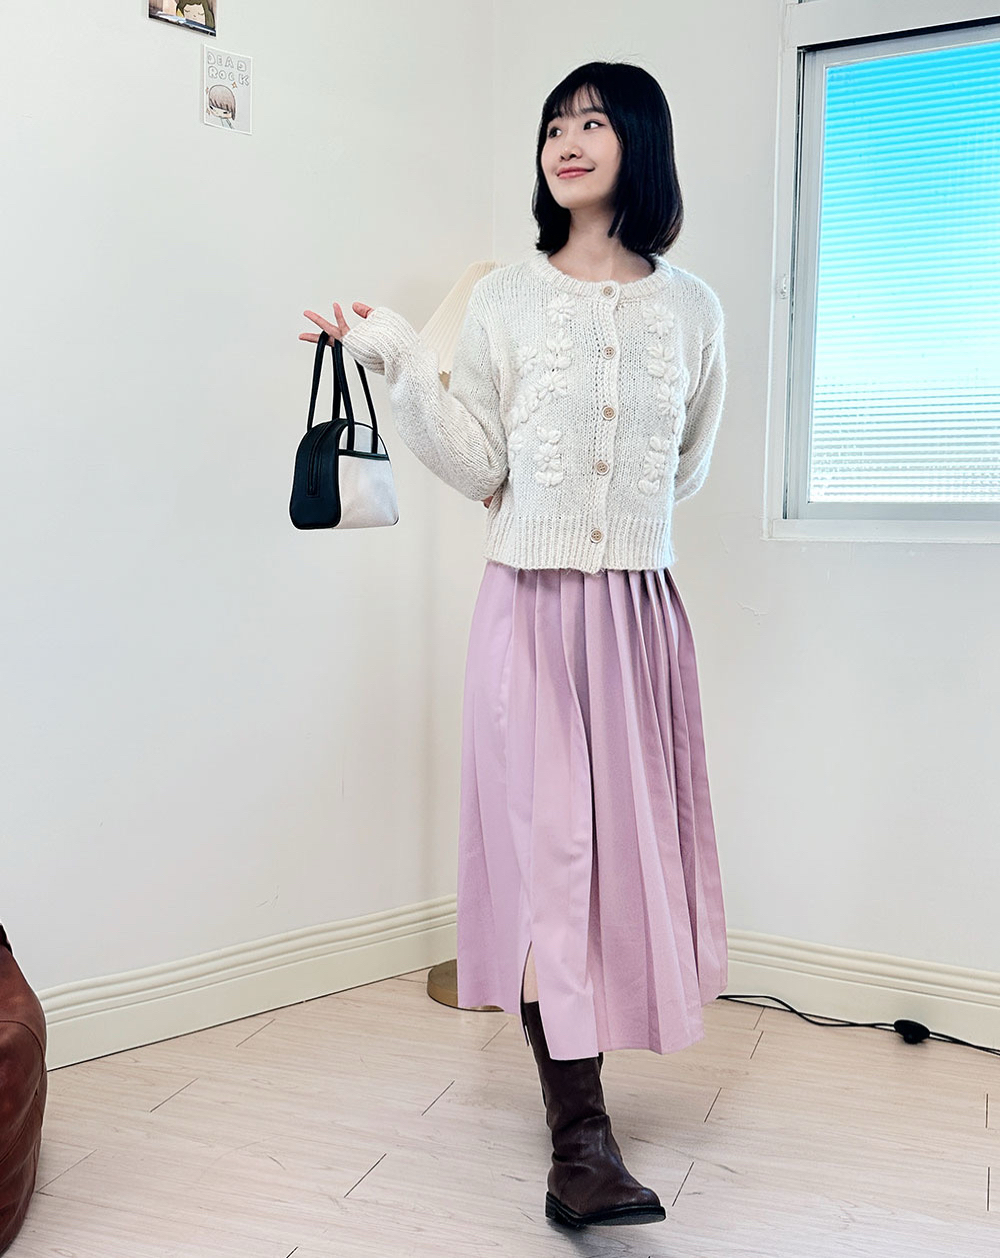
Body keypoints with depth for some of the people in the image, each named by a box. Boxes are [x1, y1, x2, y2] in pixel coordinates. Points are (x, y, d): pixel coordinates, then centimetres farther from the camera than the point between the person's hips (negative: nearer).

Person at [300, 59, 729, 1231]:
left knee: (627, 836, 6)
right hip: (531, 605, -2)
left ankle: (569, 1063, 25)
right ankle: (580, 1134, -4)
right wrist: (400, 365, -8)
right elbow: (479, 467, 0)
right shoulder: (503, 299, 3)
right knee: (547, 841, -7)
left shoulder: (690, 309, 8)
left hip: (640, 607, 3)